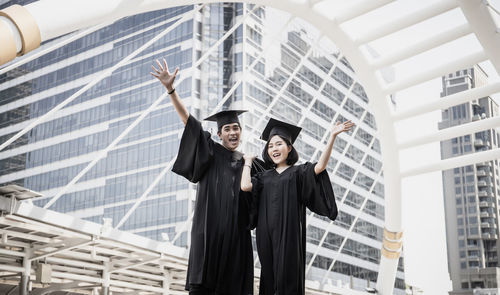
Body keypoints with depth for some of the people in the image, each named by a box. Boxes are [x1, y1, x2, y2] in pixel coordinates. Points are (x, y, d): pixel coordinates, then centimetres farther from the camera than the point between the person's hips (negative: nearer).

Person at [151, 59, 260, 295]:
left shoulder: (247, 163, 17)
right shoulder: (210, 152, 7)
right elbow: (188, 121, -4)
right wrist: (170, 89, -14)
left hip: (236, 235, 4)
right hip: (209, 231, -4)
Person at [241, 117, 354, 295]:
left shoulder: (298, 172, 5)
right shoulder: (265, 177, 14)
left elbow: (320, 166, -13)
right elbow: (245, 186, -3)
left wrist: (332, 136, -23)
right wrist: (248, 162, 14)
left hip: (288, 234, -3)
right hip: (267, 235, 4)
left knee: (287, 279, -4)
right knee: (269, 278, 6)